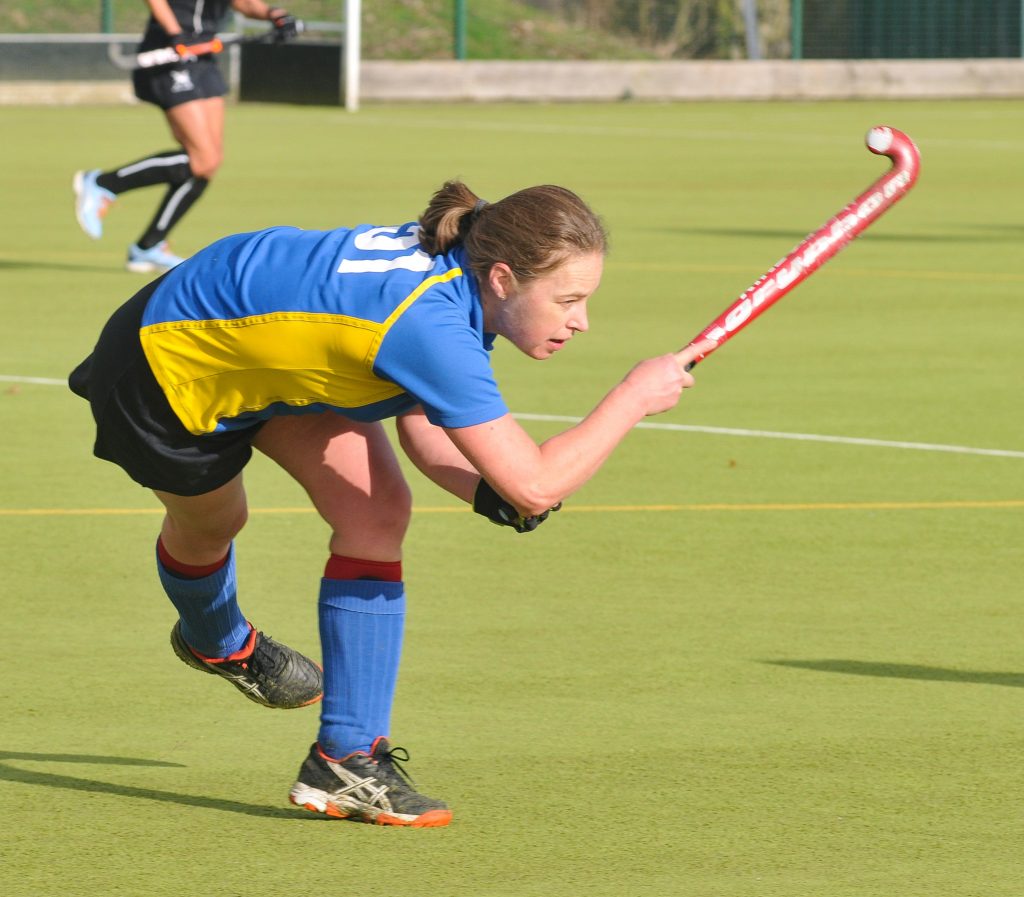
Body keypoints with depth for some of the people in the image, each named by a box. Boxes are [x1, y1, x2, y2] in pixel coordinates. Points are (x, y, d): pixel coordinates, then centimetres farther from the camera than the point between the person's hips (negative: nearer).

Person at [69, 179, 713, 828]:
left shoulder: (454, 261, -15)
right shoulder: (429, 323, -40)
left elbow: (423, 431, -3)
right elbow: (538, 484, -40)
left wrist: (493, 495, -21)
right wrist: (635, 397, -29)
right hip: (166, 367, -7)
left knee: (377, 512, -7)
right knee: (208, 525, 19)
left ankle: (346, 761, -3)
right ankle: (216, 640, 55)